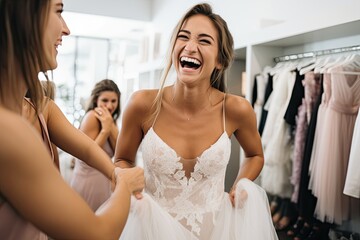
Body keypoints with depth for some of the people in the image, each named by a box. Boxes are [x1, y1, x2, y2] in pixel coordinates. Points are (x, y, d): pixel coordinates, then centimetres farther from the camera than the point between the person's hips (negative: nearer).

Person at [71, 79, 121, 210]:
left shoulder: (110, 119, 7)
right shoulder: (92, 117, -17)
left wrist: (111, 125, -17)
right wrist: (105, 130, -27)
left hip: (103, 181, 8)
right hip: (89, 181, -8)